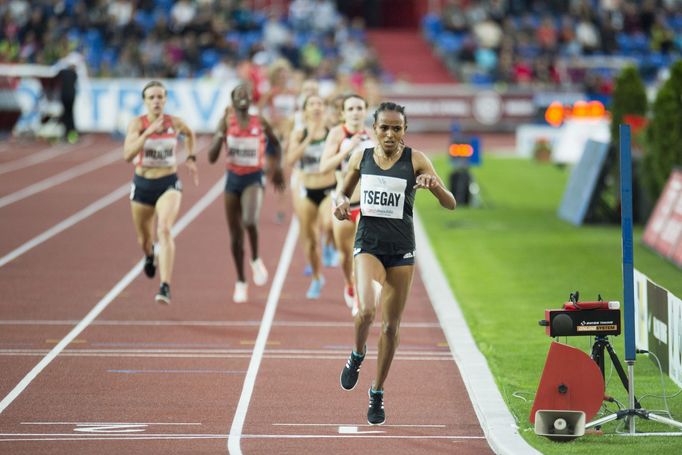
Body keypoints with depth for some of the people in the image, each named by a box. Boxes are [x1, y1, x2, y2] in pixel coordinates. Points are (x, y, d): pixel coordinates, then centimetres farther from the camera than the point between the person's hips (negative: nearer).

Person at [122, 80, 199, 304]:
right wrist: (147, 133, -36)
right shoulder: (137, 124, -12)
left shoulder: (175, 123, -6)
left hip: (169, 184, -1)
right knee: (144, 239, 19)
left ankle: (165, 287, -31)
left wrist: (191, 158, 10)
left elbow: (190, 134, 19)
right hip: (142, 184, 1)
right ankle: (150, 255, 59)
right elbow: (128, 155, -27)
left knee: (164, 230, -27)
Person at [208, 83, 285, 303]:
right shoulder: (227, 122, -3)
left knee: (249, 221, -31)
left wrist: (277, 168, 9)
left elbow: (275, 144, 16)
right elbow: (212, 157, -7)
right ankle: (241, 283, 24)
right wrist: (221, 133, -19)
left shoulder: (261, 123, -4)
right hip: (233, 178, 2)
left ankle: (256, 260, -4)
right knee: (236, 235, 9)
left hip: (254, 178, -2)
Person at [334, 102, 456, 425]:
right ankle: (357, 355, 9)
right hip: (368, 244, 0)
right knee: (366, 310, -24)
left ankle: (377, 392, 25)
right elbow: (344, 192, 19)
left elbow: (450, 204, -8)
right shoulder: (361, 158, 2)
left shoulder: (415, 160, -5)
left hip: (402, 249, 0)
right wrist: (341, 203, -5)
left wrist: (436, 186, -30)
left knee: (391, 325, 7)